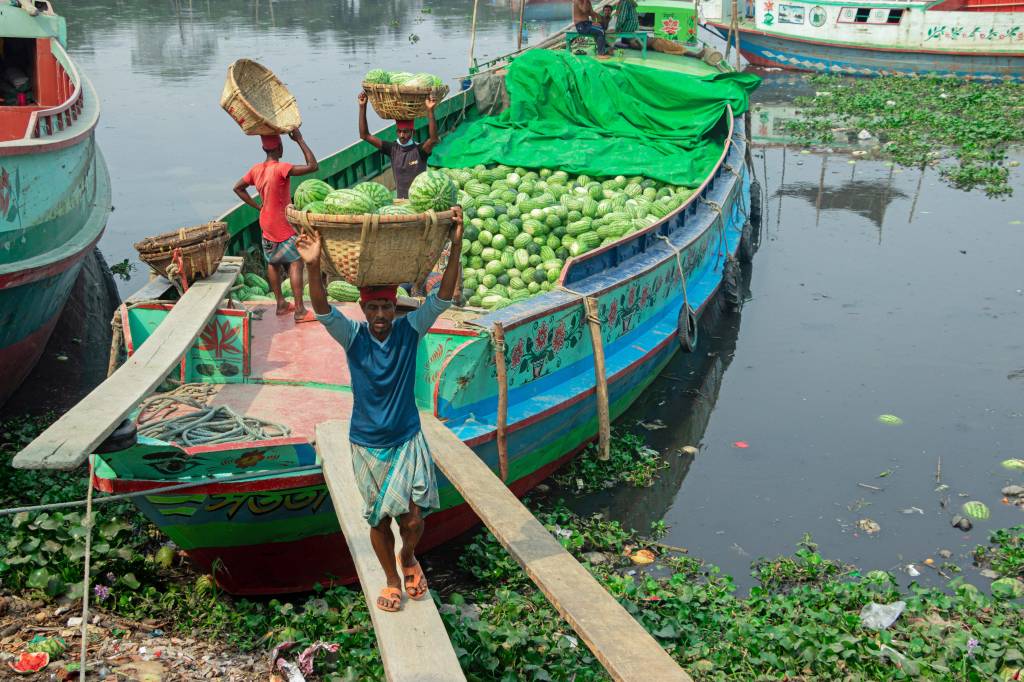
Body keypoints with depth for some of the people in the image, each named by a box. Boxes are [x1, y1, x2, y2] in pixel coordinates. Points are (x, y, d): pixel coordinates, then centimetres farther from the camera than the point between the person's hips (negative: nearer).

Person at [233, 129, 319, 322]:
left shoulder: (256, 169, 0)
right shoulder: (281, 168, -23)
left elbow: (238, 188, 13)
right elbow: (313, 166, -29)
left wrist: (258, 207, 11)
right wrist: (300, 140, -21)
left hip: (266, 225, 8)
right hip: (283, 228, -8)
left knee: (273, 263, 19)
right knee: (296, 263, -6)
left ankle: (281, 304, 27)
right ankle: (300, 311, -11)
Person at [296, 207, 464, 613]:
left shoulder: (409, 331, -10)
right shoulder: (353, 336, -12)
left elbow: (443, 297, -20)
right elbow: (322, 311, -29)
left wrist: (456, 245, -32)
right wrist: (313, 267, -47)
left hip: (408, 439, 0)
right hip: (367, 444, 0)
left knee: (413, 520, 0)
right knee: (379, 520, 11)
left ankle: (407, 558, 35)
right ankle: (392, 580, 36)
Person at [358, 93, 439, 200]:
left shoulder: (419, 150, -9)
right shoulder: (392, 148, 2)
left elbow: (434, 139, -31)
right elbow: (365, 135, 1)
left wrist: (430, 111, -40)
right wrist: (362, 107, -7)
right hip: (400, 200, 3)